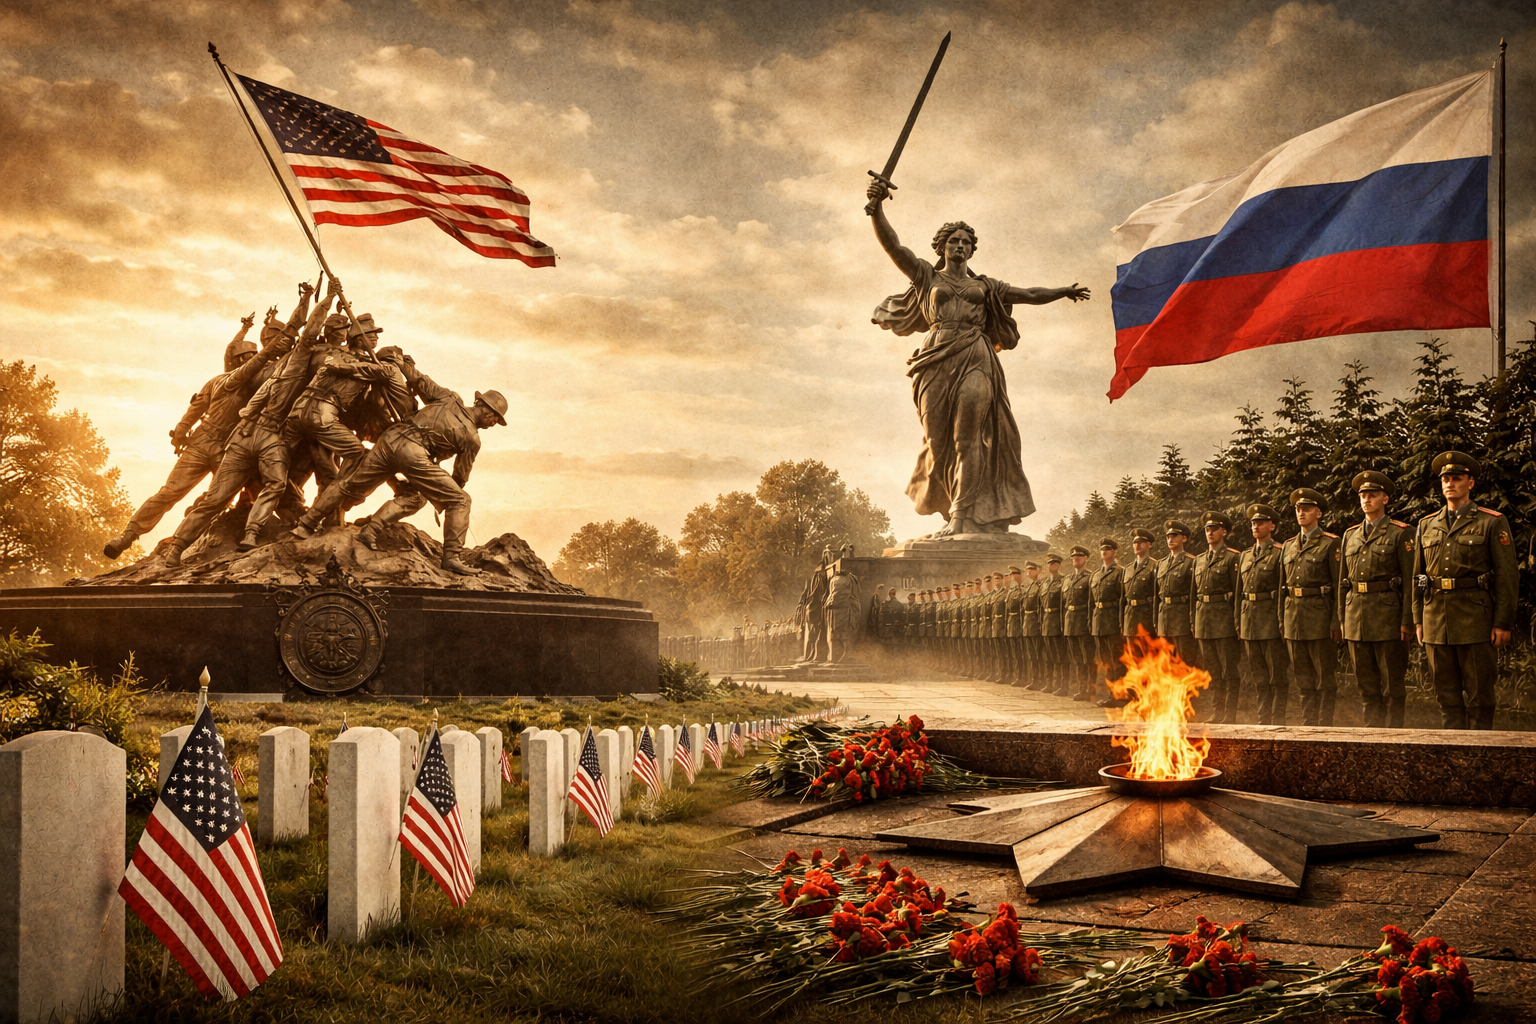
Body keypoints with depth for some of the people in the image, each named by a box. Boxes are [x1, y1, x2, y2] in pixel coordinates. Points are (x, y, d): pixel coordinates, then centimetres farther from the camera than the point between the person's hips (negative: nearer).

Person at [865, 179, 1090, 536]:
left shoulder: (984, 286, 24)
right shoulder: (927, 276, 16)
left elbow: (1029, 294, 29)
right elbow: (893, 245, 4)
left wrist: (1063, 291, 20)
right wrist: (877, 208, -9)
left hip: (976, 362, 1)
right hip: (938, 361, -1)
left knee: (969, 437, -13)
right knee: (939, 438, -5)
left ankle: (962, 515, -17)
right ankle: (956, 508, 10)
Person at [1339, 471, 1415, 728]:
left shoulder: (1400, 533, -2)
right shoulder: (1350, 535, 15)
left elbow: (1410, 580, -6)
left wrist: (1407, 621, -12)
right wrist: (1342, 618, 12)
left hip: (1388, 617, -5)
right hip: (1356, 617, 5)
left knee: (1392, 685, 0)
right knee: (1366, 687, 9)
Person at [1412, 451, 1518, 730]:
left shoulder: (1492, 523, 1)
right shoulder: (1426, 525, 14)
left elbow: (1507, 576, -3)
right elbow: (1417, 576, 16)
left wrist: (1503, 623, -9)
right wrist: (1418, 620, 11)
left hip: (1475, 621, -4)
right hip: (1436, 621, 4)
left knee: (1479, 696, 1)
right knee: (1447, 696, 8)